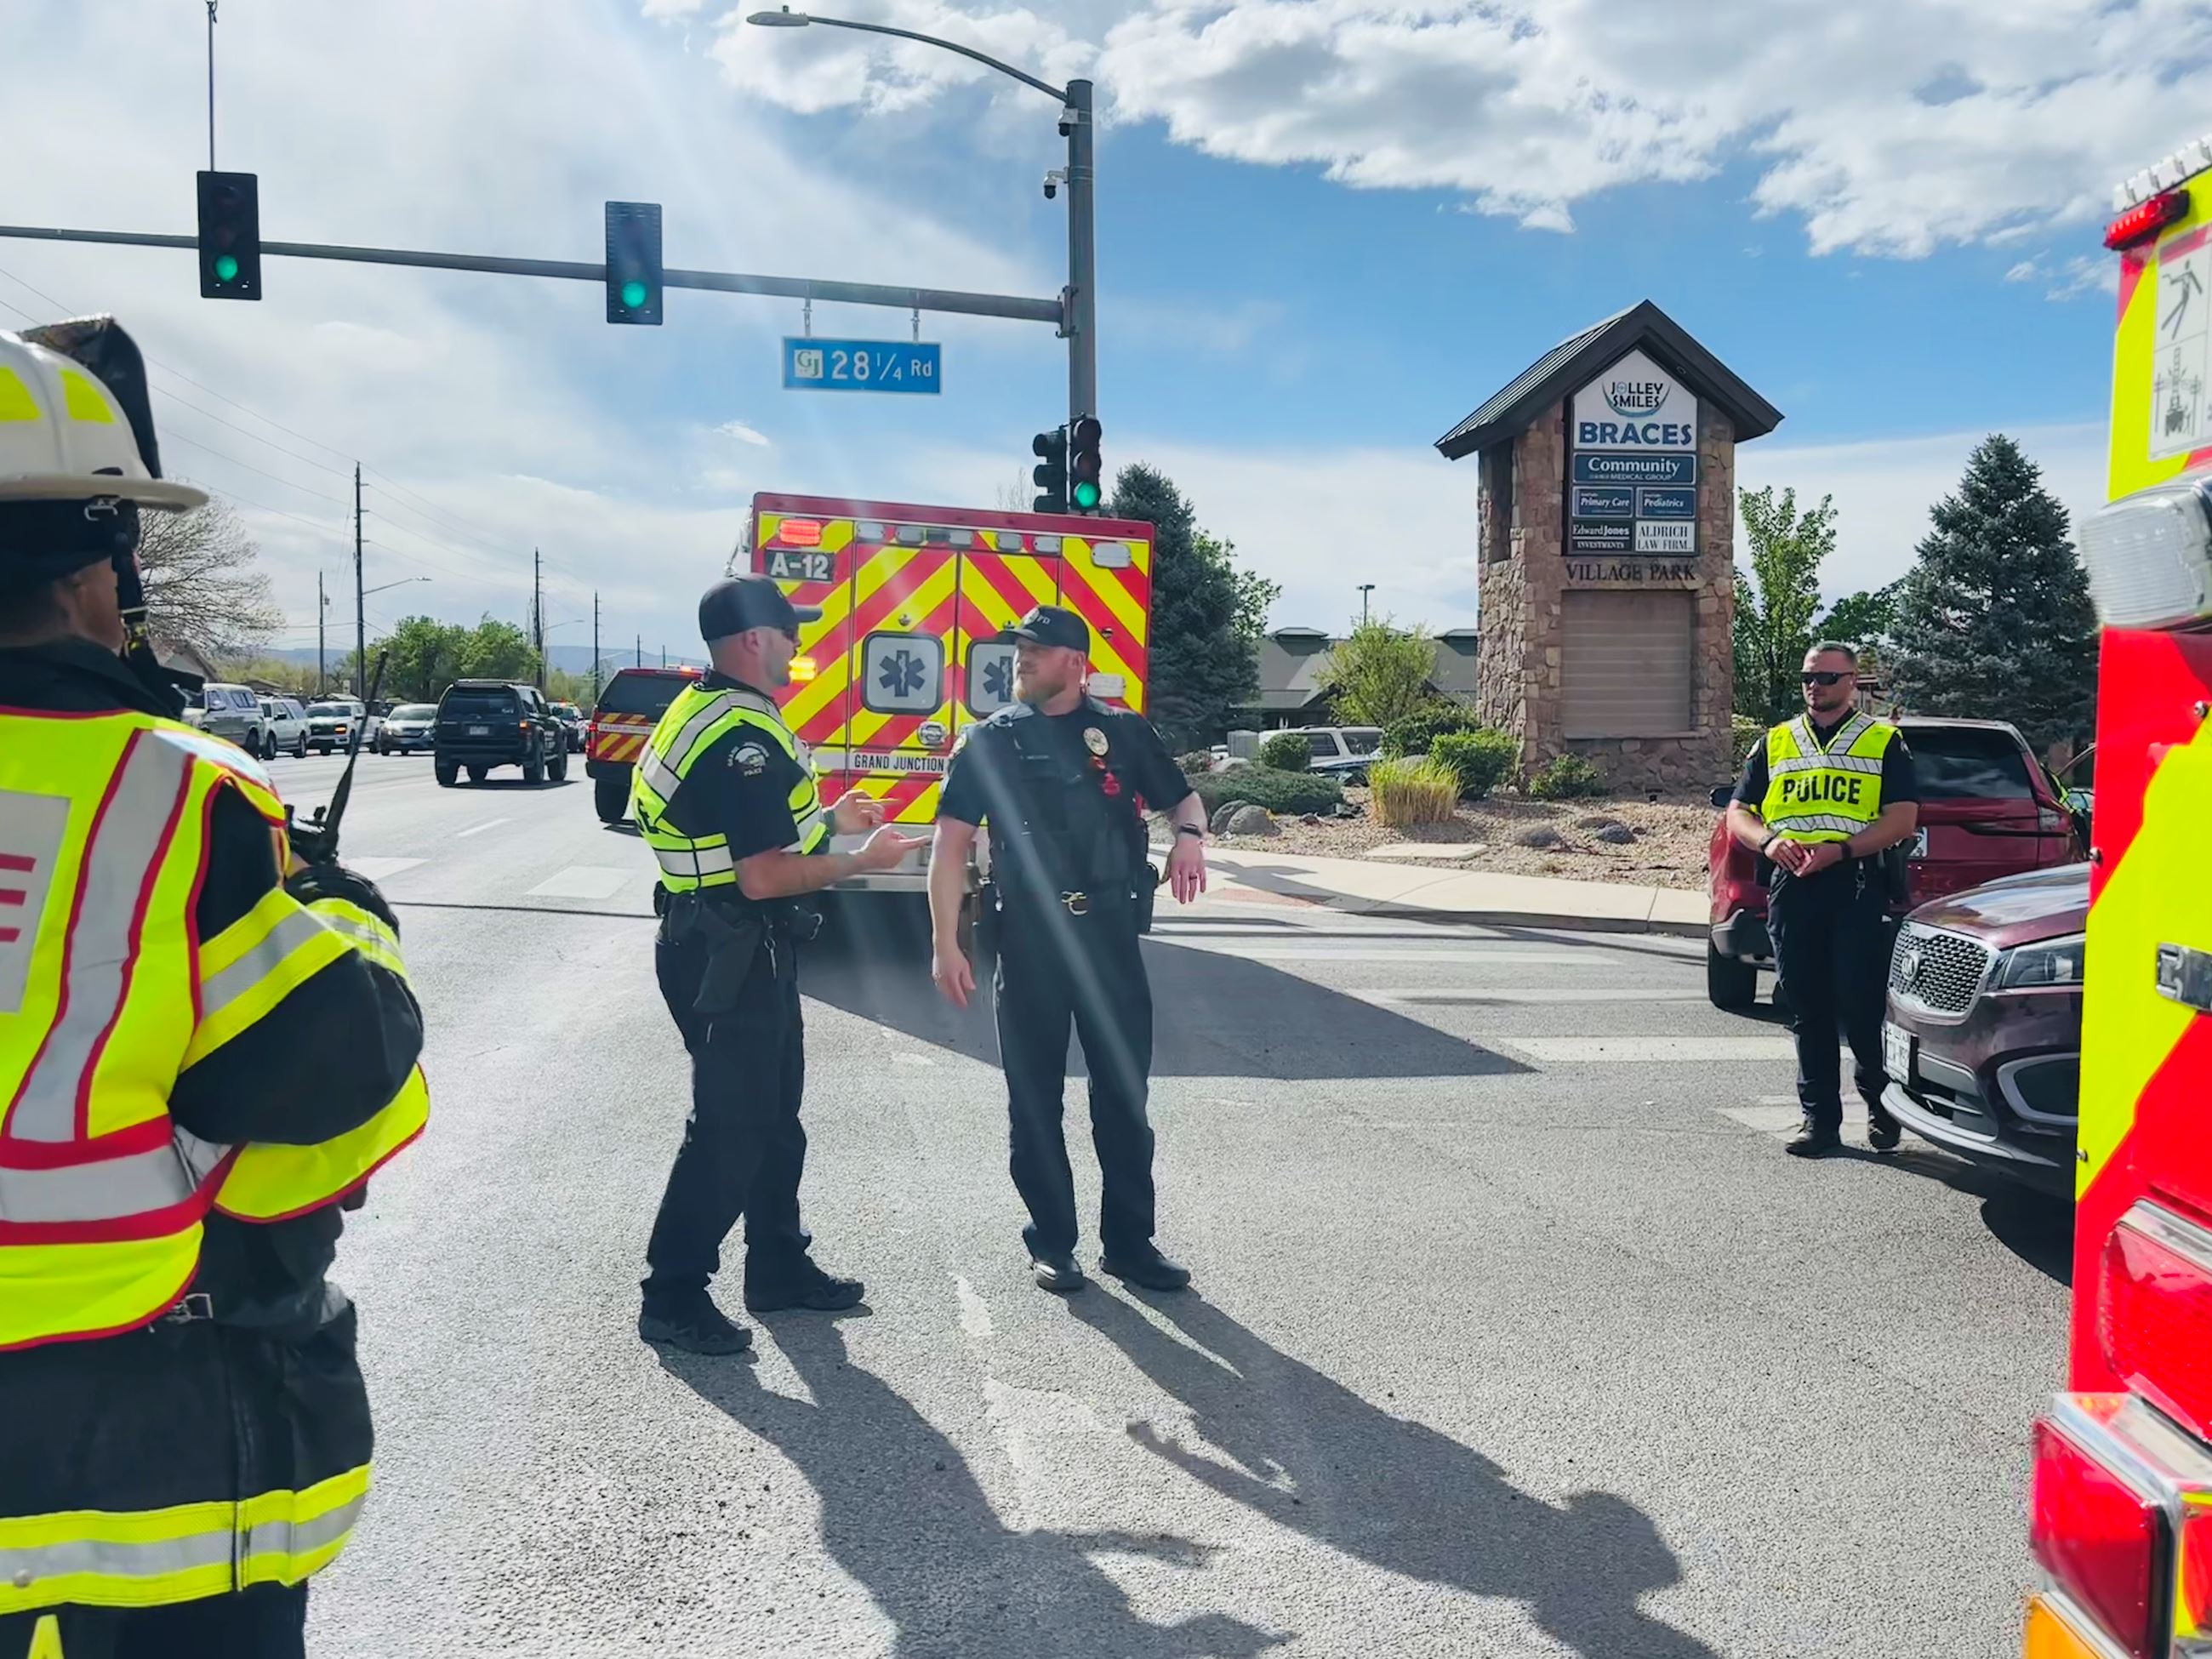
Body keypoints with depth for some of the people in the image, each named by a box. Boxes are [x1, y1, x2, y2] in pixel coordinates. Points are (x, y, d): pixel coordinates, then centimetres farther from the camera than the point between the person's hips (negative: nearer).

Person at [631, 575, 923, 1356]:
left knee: (774, 1114, 19)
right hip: (731, 958, -11)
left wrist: (827, 818, 18)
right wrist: (864, 859, -14)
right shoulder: (742, 735, -22)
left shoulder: (706, 709, 11)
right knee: (729, 1128, -2)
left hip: (732, 949, 11)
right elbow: (764, 876, -26)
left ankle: (779, 1267, 31)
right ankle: (672, 1297, 8)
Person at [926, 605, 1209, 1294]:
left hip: (1111, 934, 1)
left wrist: (1189, 834, -10)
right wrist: (947, 945, -10)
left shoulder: (1124, 732, 6)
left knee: (1124, 1094, 7)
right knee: (1036, 1100, 6)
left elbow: (1182, 797, 15)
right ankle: (1051, 1243, 19)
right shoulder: (991, 740, 2)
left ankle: (1129, 1240, 19)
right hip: (1029, 939, -1)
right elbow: (951, 842, -2)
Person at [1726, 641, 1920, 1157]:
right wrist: (1769, 839, -8)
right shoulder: (1775, 743, 19)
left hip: (1858, 886, -3)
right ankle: (1819, 1119, 11)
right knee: (1807, 1011, 5)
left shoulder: (1883, 742, 9)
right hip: (1790, 888, 3)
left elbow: (1903, 818, -2)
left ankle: (1881, 1107, 14)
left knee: (1862, 1004, -7)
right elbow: (1738, 813, 14)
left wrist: (1840, 849, -15)